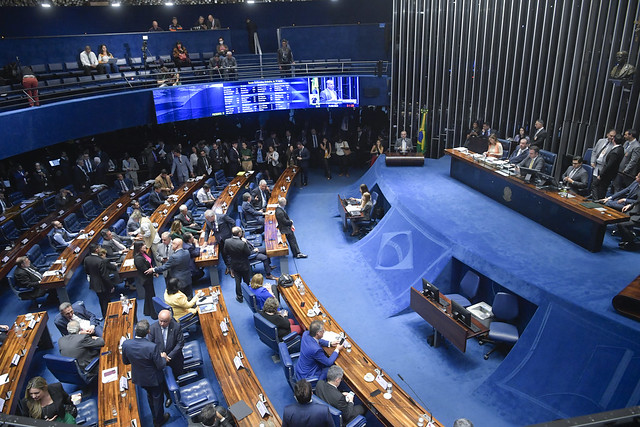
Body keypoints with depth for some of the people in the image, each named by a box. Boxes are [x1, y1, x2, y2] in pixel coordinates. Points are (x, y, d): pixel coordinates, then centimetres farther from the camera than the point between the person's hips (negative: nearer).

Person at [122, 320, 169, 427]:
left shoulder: (126, 344, -24)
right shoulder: (152, 347, -38)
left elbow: (125, 362, -6)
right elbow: (161, 366, -25)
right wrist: (163, 358, -5)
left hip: (139, 378, 5)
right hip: (154, 379, -5)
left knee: (149, 395, 33)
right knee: (157, 398, 24)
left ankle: (155, 416, 55)